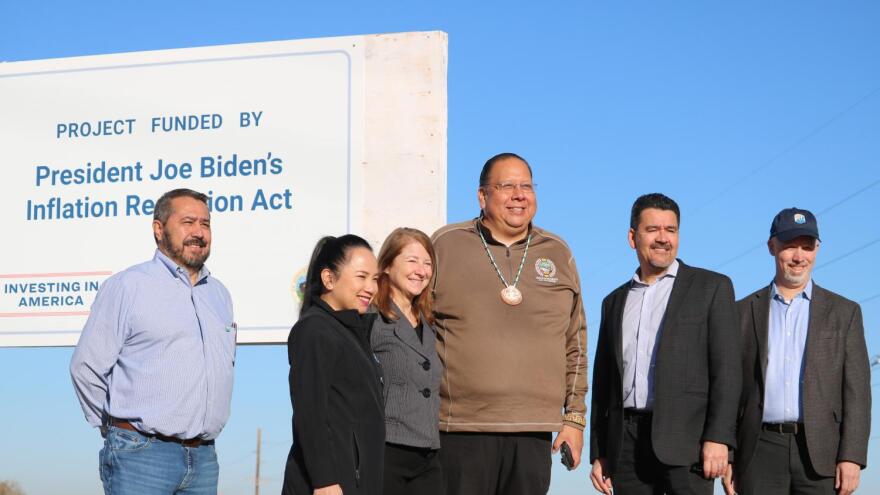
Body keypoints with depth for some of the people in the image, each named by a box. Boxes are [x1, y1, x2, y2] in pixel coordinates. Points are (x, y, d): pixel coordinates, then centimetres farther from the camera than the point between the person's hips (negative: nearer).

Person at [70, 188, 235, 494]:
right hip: (142, 455, -6)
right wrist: (118, 429, 3)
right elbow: (86, 367, -5)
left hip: (204, 457, 6)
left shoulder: (220, 294, 15)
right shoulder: (128, 286, -5)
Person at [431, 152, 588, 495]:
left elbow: (575, 345, 16)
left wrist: (575, 417, 11)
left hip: (534, 432, 3)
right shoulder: (445, 245, 4)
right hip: (461, 430, -2)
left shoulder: (558, 254, 12)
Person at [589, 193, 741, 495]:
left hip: (685, 437, -4)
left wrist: (718, 437, -13)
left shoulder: (711, 287, 6)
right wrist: (598, 454, 13)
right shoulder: (615, 301, 19)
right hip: (627, 443, 4)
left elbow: (726, 367, -3)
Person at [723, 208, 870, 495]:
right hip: (761, 451, 1)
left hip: (822, 453, -1)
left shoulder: (844, 312, 9)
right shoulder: (744, 312, 12)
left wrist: (852, 458, -7)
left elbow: (857, 391, 3)